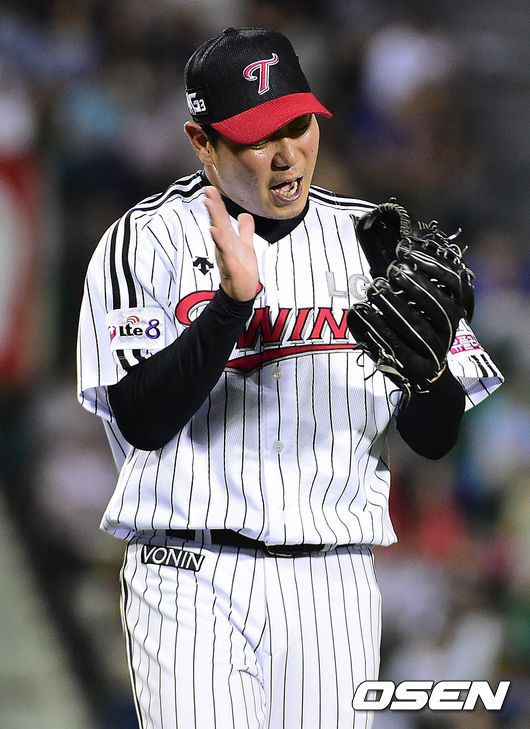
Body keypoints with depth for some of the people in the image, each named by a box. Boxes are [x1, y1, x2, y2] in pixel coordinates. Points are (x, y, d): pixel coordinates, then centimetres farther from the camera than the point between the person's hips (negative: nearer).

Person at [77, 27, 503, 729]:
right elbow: (141, 421, -11)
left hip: (335, 587, 3)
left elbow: (436, 438, 7)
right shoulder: (147, 240, -1)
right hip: (192, 584, -3)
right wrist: (233, 300, -21)